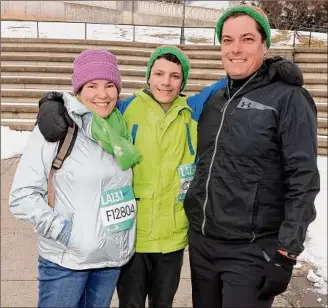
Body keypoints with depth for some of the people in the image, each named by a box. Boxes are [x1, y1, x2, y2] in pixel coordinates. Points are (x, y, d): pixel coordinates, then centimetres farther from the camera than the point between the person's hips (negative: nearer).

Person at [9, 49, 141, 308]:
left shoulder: (120, 131, 4)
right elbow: (22, 196, -14)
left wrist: (123, 238, 11)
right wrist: (64, 231, -17)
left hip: (113, 257, 5)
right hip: (65, 260, -5)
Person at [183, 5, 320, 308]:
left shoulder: (288, 98, -10)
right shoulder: (214, 101, 9)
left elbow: (303, 178, -14)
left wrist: (289, 246, -17)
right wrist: (193, 221, 14)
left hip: (252, 251, -6)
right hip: (201, 242, 6)